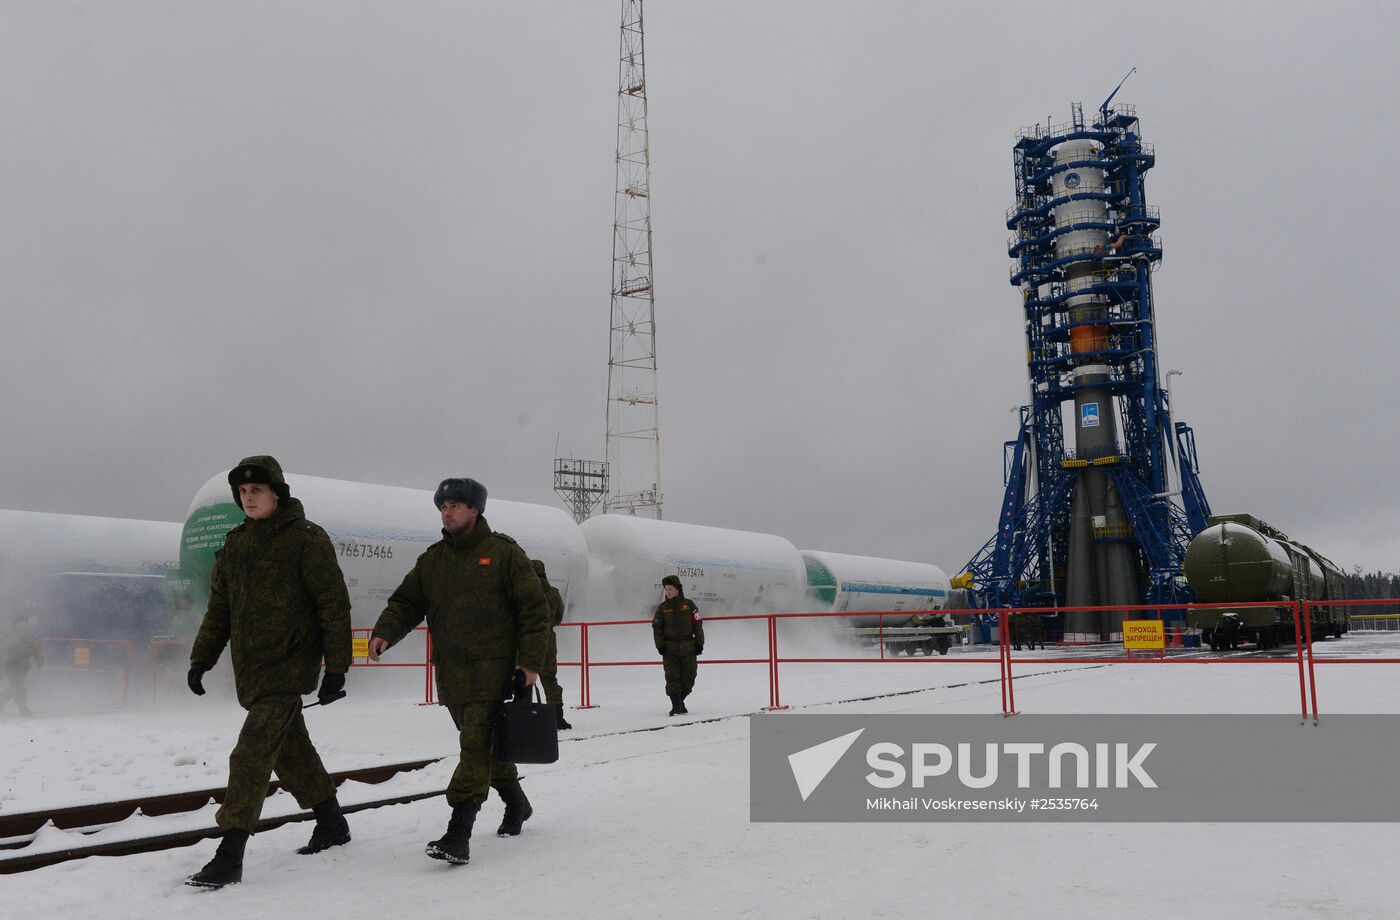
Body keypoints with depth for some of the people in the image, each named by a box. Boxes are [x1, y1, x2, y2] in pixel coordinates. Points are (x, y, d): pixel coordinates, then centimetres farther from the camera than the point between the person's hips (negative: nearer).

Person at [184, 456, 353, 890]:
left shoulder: (306, 539, -9)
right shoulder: (235, 544, 11)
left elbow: (334, 604, -10)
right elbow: (219, 608, 18)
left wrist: (336, 667, -13)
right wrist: (201, 659, 12)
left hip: (288, 666, -7)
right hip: (250, 670, 7)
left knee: (251, 756, -13)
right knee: (291, 751, 16)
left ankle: (229, 857, -9)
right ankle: (332, 824, 32)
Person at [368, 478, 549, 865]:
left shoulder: (503, 552, -3)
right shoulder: (432, 560, 13)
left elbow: (535, 608, -4)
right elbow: (406, 602, 11)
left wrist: (531, 660, -9)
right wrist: (384, 633, -9)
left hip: (493, 670, -6)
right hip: (451, 674, 6)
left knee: (476, 747, -13)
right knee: (484, 745, 17)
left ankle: (458, 834, -14)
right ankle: (516, 803, 38)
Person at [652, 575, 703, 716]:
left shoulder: (688, 605, 4)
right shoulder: (662, 608, 7)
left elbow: (697, 625, 5)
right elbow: (657, 627, 6)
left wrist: (699, 643, 0)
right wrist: (660, 645, -3)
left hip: (688, 648, 0)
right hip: (670, 648, 0)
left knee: (688, 677, 3)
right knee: (672, 678, -5)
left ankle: (680, 700, 24)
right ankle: (676, 706, 2)